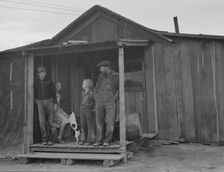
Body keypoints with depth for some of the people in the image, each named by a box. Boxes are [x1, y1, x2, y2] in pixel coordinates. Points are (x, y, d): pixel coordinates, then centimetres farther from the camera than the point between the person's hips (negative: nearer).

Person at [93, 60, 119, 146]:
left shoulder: (116, 77, 0)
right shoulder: (101, 77, 13)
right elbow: (96, 89, 17)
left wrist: (114, 99, -11)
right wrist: (96, 98, 3)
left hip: (110, 102, -4)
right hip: (100, 102, 4)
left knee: (110, 122, -6)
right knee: (99, 122, 0)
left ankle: (107, 141, 3)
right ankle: (99, 141, 4)